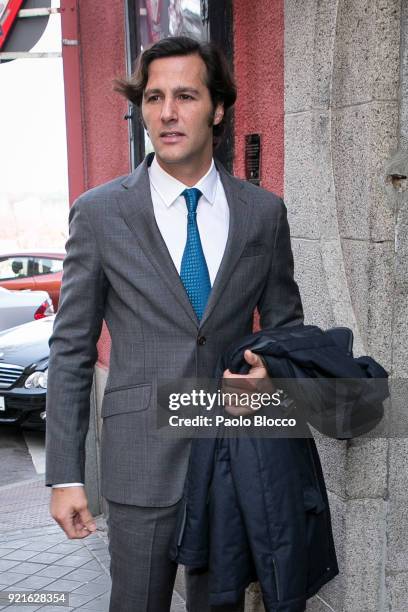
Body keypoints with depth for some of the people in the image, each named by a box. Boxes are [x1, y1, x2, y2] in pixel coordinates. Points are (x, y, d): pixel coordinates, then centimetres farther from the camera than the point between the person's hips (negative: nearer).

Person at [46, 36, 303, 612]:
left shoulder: (264, 212, 1)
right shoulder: (99, 213, -5)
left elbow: (285, 321, 12)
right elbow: (71, 350, -2)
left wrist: (273, 367, -12)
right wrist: (65, 476, -4)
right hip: (143, 461, -2)